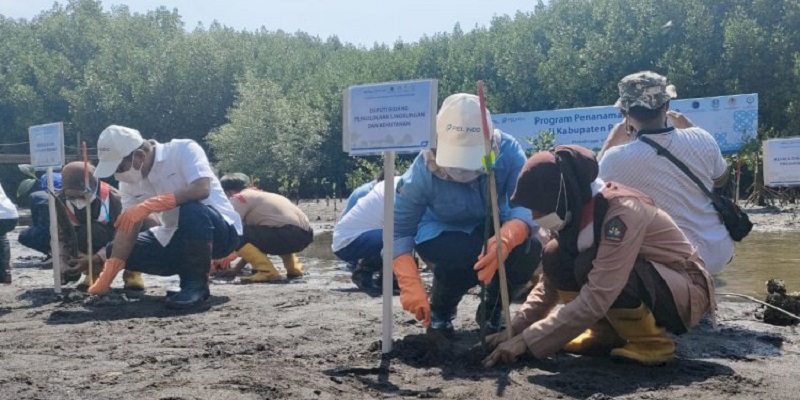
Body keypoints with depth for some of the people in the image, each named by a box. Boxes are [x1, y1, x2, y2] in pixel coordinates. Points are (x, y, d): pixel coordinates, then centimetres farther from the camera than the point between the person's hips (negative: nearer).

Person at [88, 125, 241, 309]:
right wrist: (105, 280, -11)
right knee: (114, 250, -3)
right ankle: (192, 269, 4)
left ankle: (196, 283, -18)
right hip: (179, 238, 7)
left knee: (191, 209, -38)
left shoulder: (183, 150, -19)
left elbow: (202, 189, -35)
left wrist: (149, 206, -37)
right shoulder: (130, 180, -1)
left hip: (221, 231, -7)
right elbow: (128, 227, -3)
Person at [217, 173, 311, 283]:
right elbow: (254, 236, 33)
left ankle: (267, 272, -10)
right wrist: (237, 268, 34)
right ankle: (294, 268, 23)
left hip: (290, 233, -9)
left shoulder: (239, 198, 4)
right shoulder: (260, 194, 30)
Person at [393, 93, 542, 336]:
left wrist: (506, 239, -59)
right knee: (462, 257, -36)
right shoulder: (423, 170, -30)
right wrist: (411, 287, -40)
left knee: (529, 248, -30)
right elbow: (398, 231, -27)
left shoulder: (508, 151, -29)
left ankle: (492, 311, 1)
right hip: (442, 234, -1)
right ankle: (440, 312, 0)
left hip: (493, 228, 2)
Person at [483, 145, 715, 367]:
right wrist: (517, 328, -11)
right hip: (642, 283, 8)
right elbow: (552, 279, 1)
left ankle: (652, 342, -12)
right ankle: (607, 334, 1)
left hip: (688, 291, -7)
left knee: (590, 267, -31)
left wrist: (527, 340, -33)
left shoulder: (622, 213, -31)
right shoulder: (576, 210, -6)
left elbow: (596, 299, -36)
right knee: (555, 259, -10)